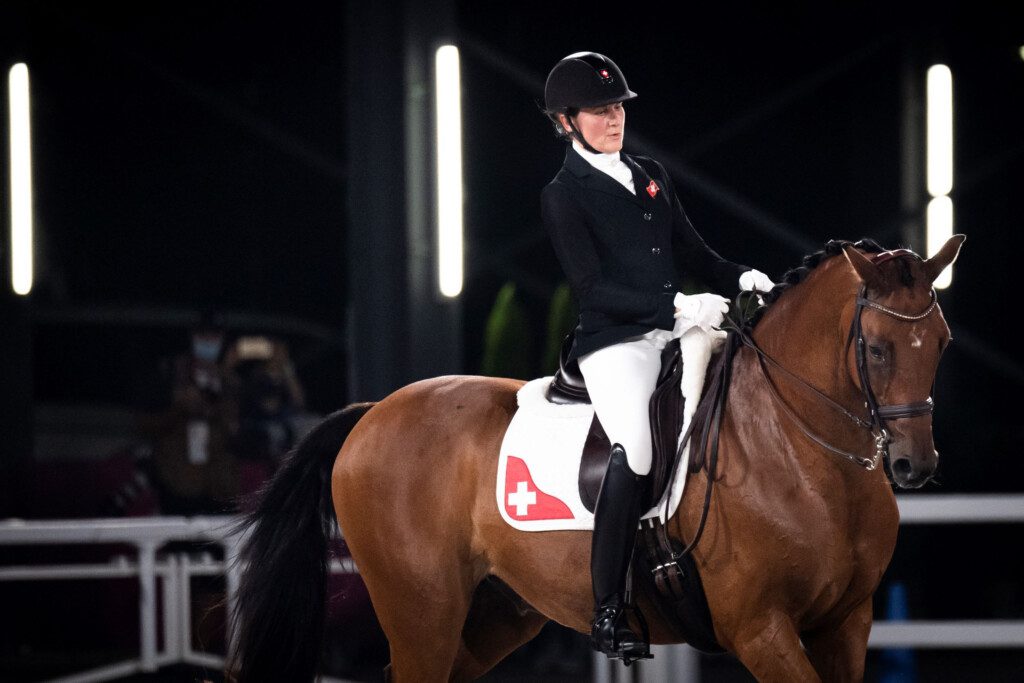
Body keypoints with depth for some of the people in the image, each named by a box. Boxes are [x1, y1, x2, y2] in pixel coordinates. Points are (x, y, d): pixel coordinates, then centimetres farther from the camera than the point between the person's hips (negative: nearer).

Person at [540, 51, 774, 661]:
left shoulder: (652, 176, 20)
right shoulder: (563, 195, 0)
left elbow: (692, 252, 20)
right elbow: (593, 287, -9)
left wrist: (739, 278, -1)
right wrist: (676, 306, -19)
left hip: (678, 327, 7)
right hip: (614, 341, -7)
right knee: (635, 449, -27)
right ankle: (609, 611, -24)